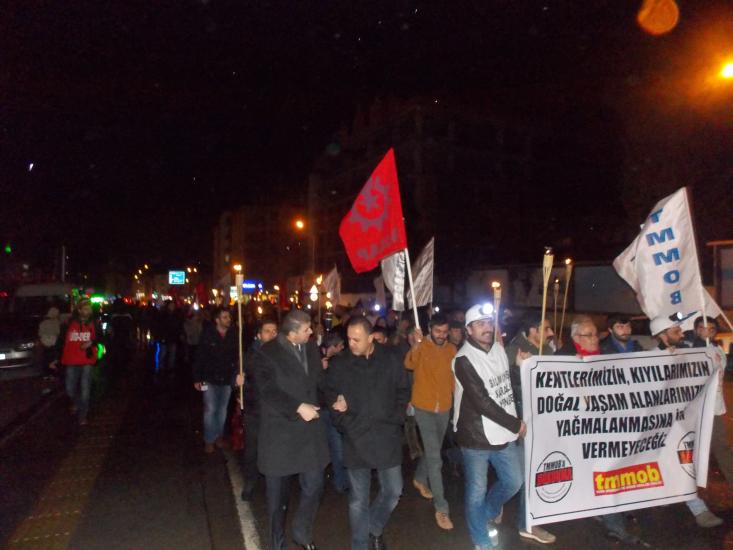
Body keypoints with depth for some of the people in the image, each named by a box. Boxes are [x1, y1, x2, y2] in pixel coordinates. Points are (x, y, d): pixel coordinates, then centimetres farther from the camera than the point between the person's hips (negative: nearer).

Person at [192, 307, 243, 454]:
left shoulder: (233, 335, -7)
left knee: (222, 410, 15)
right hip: (210, 379, -3)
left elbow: (237, 356, -2)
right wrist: (197, 379, -8)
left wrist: (237, 373, -10)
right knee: (210, 410, 1)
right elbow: (200, 357, -9)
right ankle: (209, 440, 16)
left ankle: (219, 437, 31)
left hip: (227, 379, 3)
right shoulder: (208, 334, -12)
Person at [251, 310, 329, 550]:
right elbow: (268, 391, -19)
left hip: (309, 429, 4)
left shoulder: (311, 347, 5)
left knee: (314, 486, 4)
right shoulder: (267, 354, -11)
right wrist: (298, 408, -25)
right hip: (279, 431, -3)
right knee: (278, 493, 12)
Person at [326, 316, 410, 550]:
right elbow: (329, 395, 5)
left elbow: (403, 391, 8)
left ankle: (374, 528, 39)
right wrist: (344, 423, -7)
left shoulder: (390, 360, -3)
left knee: (393, 491, 11)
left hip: (387, 437, 1)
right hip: (356, 439, -1)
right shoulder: (339, 364, -5)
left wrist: (396, 418, -1)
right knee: (358, 500, 7)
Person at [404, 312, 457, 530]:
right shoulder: (421, 347, -14)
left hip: (444, 408, 5)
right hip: (424, 407, -5)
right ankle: (441, 508, 1)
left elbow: (454, 376, 11)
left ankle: (420, 479, 49)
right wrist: (416, 345, -51)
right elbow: (409, 365, -35)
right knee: (435, 457, -7)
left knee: (433, 450, 23)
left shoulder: (452, 349, 2)